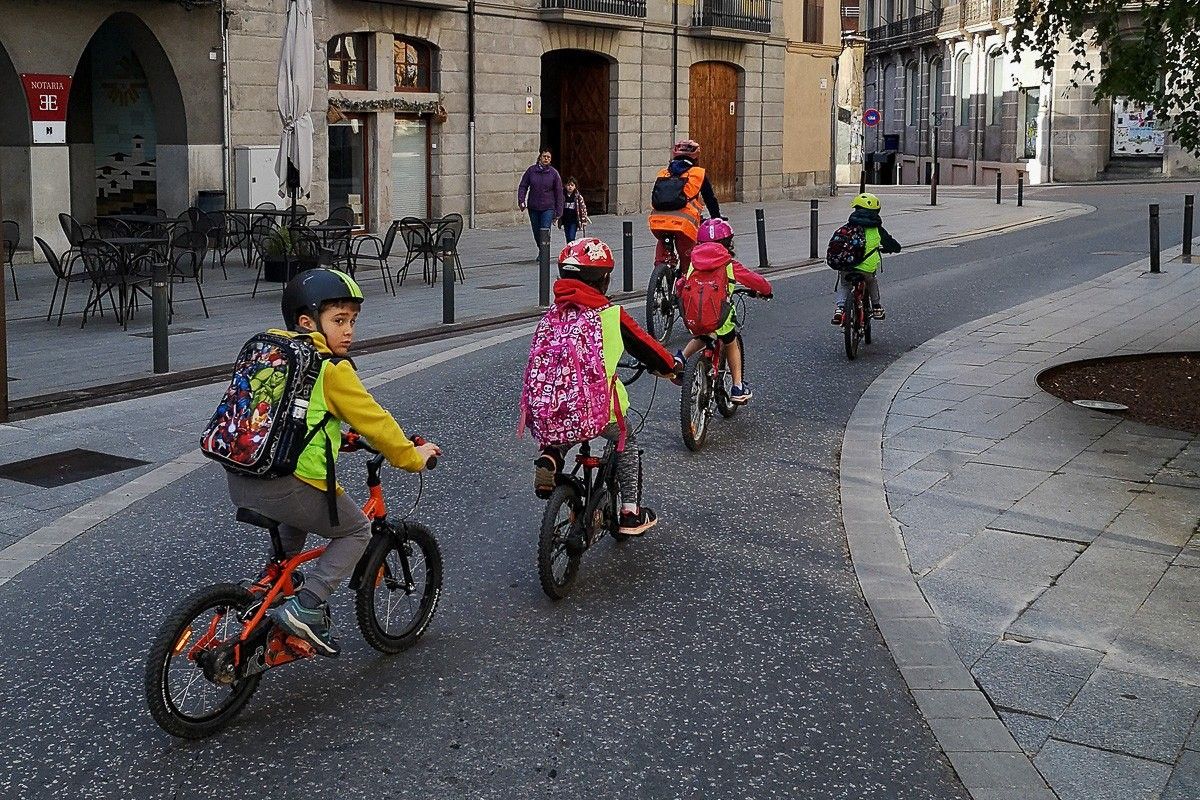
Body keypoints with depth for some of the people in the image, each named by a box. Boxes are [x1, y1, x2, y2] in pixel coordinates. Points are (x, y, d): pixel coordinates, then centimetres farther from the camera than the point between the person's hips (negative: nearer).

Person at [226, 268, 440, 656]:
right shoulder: (332, 369, -8)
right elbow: (374, 422, -3)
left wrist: (338, 436, 40)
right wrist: (413, 457, 11)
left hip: (239, 481, 8)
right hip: (285, 486, -8)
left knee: (297, 521, 37)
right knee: (357, 530, 12)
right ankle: (306, 606, 0)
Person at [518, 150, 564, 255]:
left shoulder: (554, 173, -2)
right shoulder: (531, 170, 0)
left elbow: (559, 193, 1)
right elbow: (523, 186, 5)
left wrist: (558, 213, 0)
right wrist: (521, 201, -11)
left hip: (548, 208, -2)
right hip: (533, 207, 2)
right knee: (536, 233, 13)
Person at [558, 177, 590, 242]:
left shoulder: (578, 197, -4)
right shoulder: (562, 196, 1)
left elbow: (583, 209, 0)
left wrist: (584, 220, -3)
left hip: (574, 221, -3)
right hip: (565, 221, 3)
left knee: (571, 238, -13)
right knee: (568, 239, 11)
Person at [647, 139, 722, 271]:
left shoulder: (663, 173, 23)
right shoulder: (698, 174, 14)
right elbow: (711, 200, 20)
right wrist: (717, 219, 35)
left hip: (657, 221, 3)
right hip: (684, 222, -3)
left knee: (663, 241, 34)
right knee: (686, 257, 15)